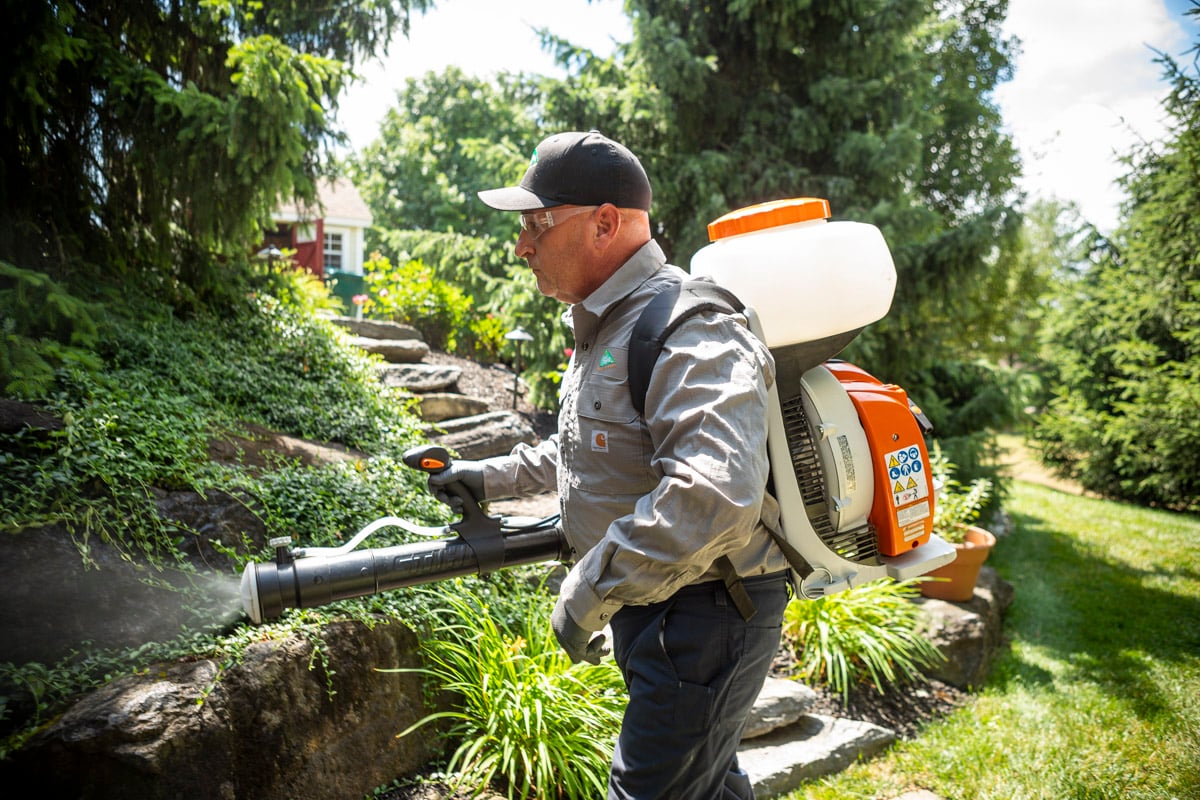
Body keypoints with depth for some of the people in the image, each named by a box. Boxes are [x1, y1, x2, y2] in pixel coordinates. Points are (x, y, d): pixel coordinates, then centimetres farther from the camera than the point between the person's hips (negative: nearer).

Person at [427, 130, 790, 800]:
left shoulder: (690, 331, -24)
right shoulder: (606, 325, 10)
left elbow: (714, 496, -38)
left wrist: (586, 595, -29)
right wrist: (492, 478, 18)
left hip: (706, 618, -10)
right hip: (654, 611, 10)